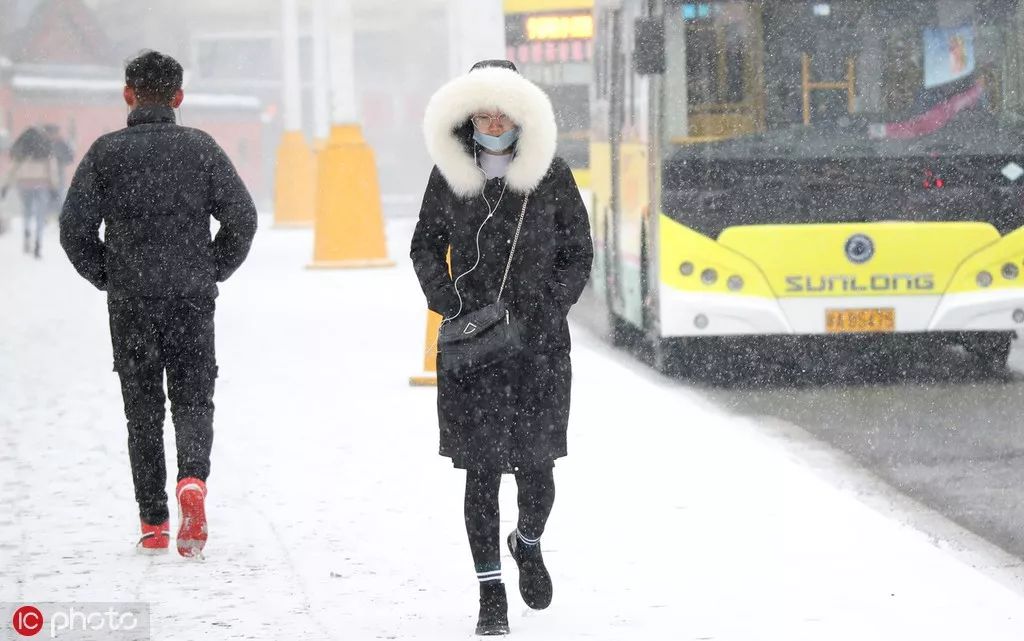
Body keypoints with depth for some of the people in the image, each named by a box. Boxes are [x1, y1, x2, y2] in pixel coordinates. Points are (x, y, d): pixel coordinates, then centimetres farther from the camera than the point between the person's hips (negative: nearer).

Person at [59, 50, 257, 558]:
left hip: (129, 302, 0)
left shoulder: (106, 152, 0)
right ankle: (193, 479, -23)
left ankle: (154, 523, 8)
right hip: (193, 298, 0)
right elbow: (242, 217, -3)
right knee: (193, 401, 6)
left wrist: (107, 278, 8)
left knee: (142, 410, 9)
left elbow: (74, 227, -5)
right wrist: (212, 272, 8)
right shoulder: (200, 147, 1)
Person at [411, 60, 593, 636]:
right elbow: (426, 246, 15)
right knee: (482, 469, -4)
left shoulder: (551, 174, 1)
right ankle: (491, 593, 4)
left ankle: (529, 544, 35)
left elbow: (578, 253, 7)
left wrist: (548, 308, -7)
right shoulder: (451, 173, 4)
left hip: (539, 341, 0)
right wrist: (445, 297, -3)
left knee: (535, 467, 1)